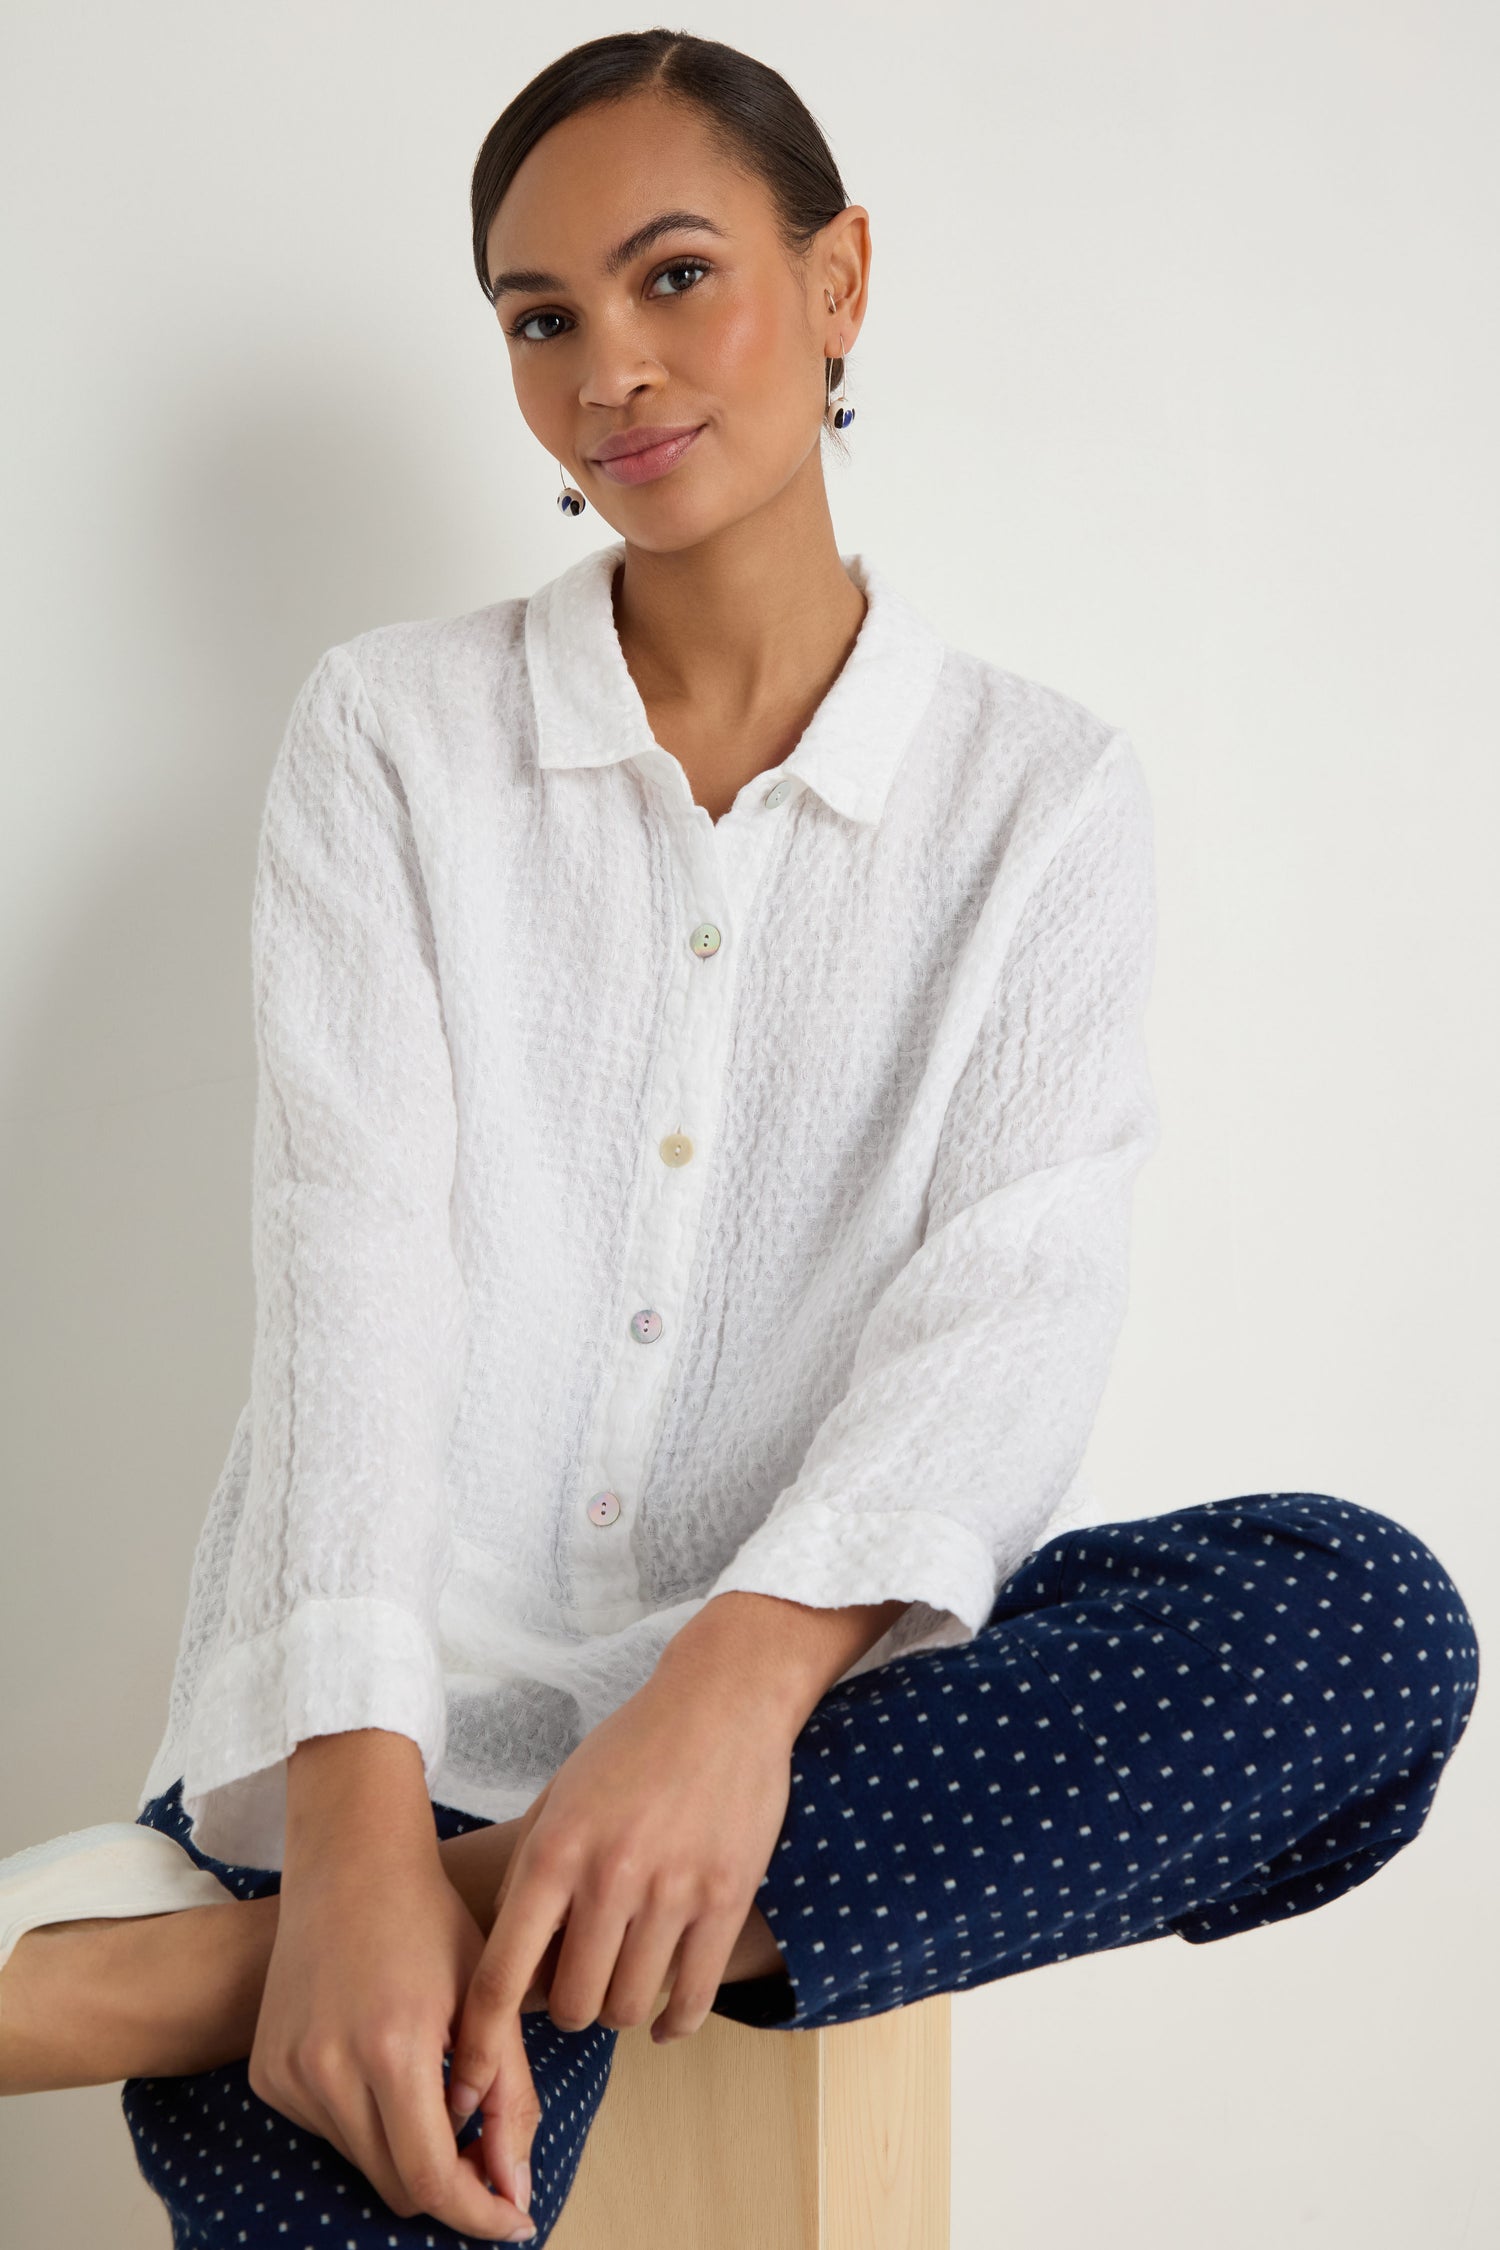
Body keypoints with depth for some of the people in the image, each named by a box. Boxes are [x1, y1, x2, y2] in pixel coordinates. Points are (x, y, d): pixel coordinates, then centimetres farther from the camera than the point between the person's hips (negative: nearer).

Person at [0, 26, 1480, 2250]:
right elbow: (351, 1252, -8)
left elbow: (1015, 1292, -7)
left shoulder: (1044, 791, 6)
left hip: (812, 1692, 4)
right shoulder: (392, 730, 6)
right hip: (398, 1701, -4)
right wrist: (353, 1823, -24)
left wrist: (742, 1673, -28)